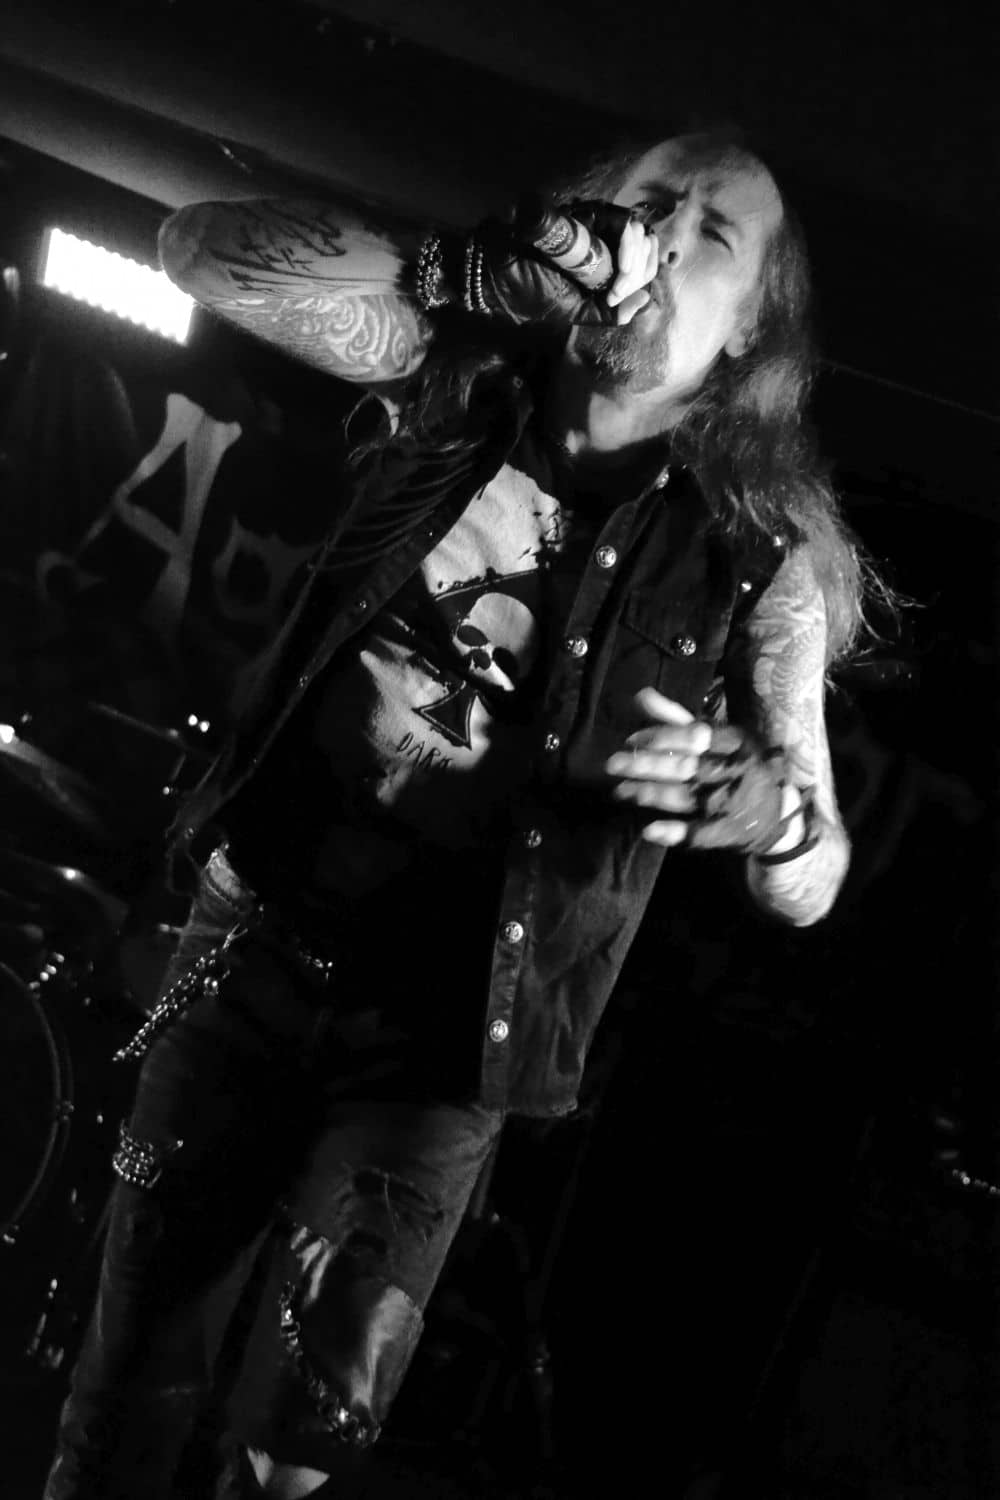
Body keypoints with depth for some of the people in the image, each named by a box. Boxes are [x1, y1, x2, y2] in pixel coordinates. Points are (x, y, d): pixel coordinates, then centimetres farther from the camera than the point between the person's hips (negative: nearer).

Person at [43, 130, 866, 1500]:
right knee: (136, 1363, 9)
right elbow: (200, 247, -8)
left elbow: (809, 884, -7)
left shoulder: (754, 562, -5)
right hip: (255, 938, 2)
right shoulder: (459, 383, 1)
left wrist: (766, 805, -31)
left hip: (442, 1033, -2)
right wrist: (484, 270, -17)